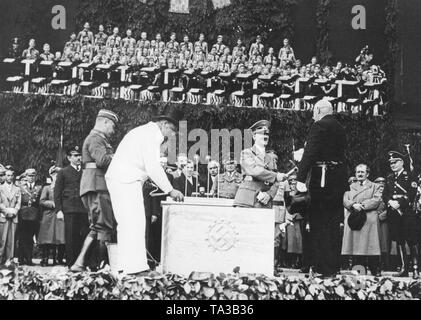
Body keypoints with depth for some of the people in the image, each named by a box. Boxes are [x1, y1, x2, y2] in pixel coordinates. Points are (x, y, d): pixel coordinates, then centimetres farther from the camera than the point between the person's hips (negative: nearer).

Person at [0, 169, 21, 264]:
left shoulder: (17, 189, 16)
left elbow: (18, 203, 9)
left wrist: (14, 211, -8)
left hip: (14, 217, 2)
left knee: (11, 240, -2)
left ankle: (9, 260, -1)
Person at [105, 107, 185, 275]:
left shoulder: (146, 132, 21)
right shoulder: (150, 134, -12)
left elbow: (149, 166, 20)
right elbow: (153, 167, -18)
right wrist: (170, 190, -13)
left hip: (123, 180, 11)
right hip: (126, 182, -11)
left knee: (126, 223, 11)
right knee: (135, 222, -12)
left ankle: (124, 264, 14)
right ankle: (134, 266, -13)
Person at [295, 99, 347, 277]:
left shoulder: (319, 126, -8)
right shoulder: (340, 128, 17)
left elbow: (309, 153, -18)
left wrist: (301, 179, -22)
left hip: (322, 178, -8)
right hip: (339, 178, 8)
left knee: (319, 224, -2)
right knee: (334, 224, 12)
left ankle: (324, 268, -2)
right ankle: (334, 266, 18)